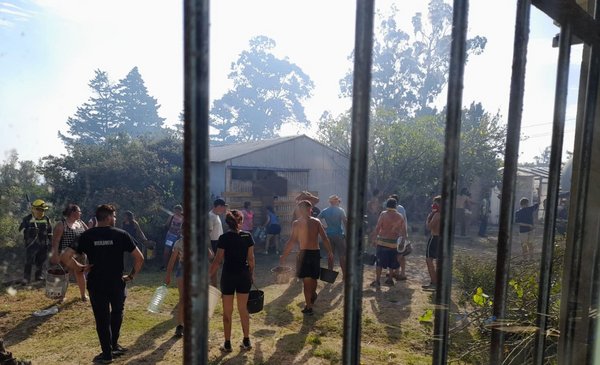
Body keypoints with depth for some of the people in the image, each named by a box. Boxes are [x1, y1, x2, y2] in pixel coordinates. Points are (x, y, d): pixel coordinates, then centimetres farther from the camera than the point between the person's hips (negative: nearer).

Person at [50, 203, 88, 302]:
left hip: (79, 255, 5)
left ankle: (83, 295, 27)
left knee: (80, 273, 14)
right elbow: (55, 241, -16)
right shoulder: (61, 225, -13)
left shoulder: (80, 223, 6)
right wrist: (55, 255, -21)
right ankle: (62, 296, 24)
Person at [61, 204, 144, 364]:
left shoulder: (86, 235, -2)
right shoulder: (121, 234, -7)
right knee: (117, 313, 24)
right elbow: (139, 258, -8)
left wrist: (80, 268, 5)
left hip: (96, 284, 1)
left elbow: (65, 257, -8)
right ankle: (114, 345, 31)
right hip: (117, 283, -1)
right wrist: (132, 275, 3)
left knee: (102, 319, 12)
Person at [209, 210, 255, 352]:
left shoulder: (224, 238, -11)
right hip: (244, 276, 2)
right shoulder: (247, 236, -5)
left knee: (227, 312, 12)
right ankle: (246, 341, 24)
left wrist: (209, 275, -4)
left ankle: (227, 344, 20)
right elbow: (251, 258, -1)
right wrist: (252, 274, 12)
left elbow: (218, 260, -12)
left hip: (228, 276, -2)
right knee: (243, 309, 16)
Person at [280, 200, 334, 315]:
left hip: (305, 253, -4)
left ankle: (309, 307, 13)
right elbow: (325, 238, 0)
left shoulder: (297, 223, -8)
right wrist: (330, 253, 7)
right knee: (313, 278, 24)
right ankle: (313, 296, 43)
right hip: (316, 253, 4)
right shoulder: (317, 221, 3)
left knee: (306, 281, 6)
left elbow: (292, 241, -12)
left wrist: (283, 256, -6)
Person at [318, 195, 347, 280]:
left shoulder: (324, 211, 5)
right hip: (339, 235, -4)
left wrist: (324, 228, 8)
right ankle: (344, 275, 6)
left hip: (329, 235, 4)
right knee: (342, 255, 3)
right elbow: (345, 221, -13)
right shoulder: (340, 210, -5)